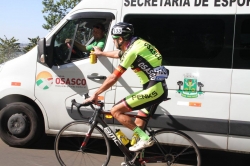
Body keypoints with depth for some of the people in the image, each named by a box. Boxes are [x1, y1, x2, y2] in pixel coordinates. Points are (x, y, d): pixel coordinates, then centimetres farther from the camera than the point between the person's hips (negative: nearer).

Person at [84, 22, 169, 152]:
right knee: (137, 126, 16)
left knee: (116, 111, -9)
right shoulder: (137, 43, 13)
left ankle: (145, 138, -7)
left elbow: (113, 78, -12)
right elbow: (118, 54, 35)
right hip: (159, 89, 10)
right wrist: (100, 53, 51)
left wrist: (95, 95, -3)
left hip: (154, 89, -10)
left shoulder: (132, 51, -15)